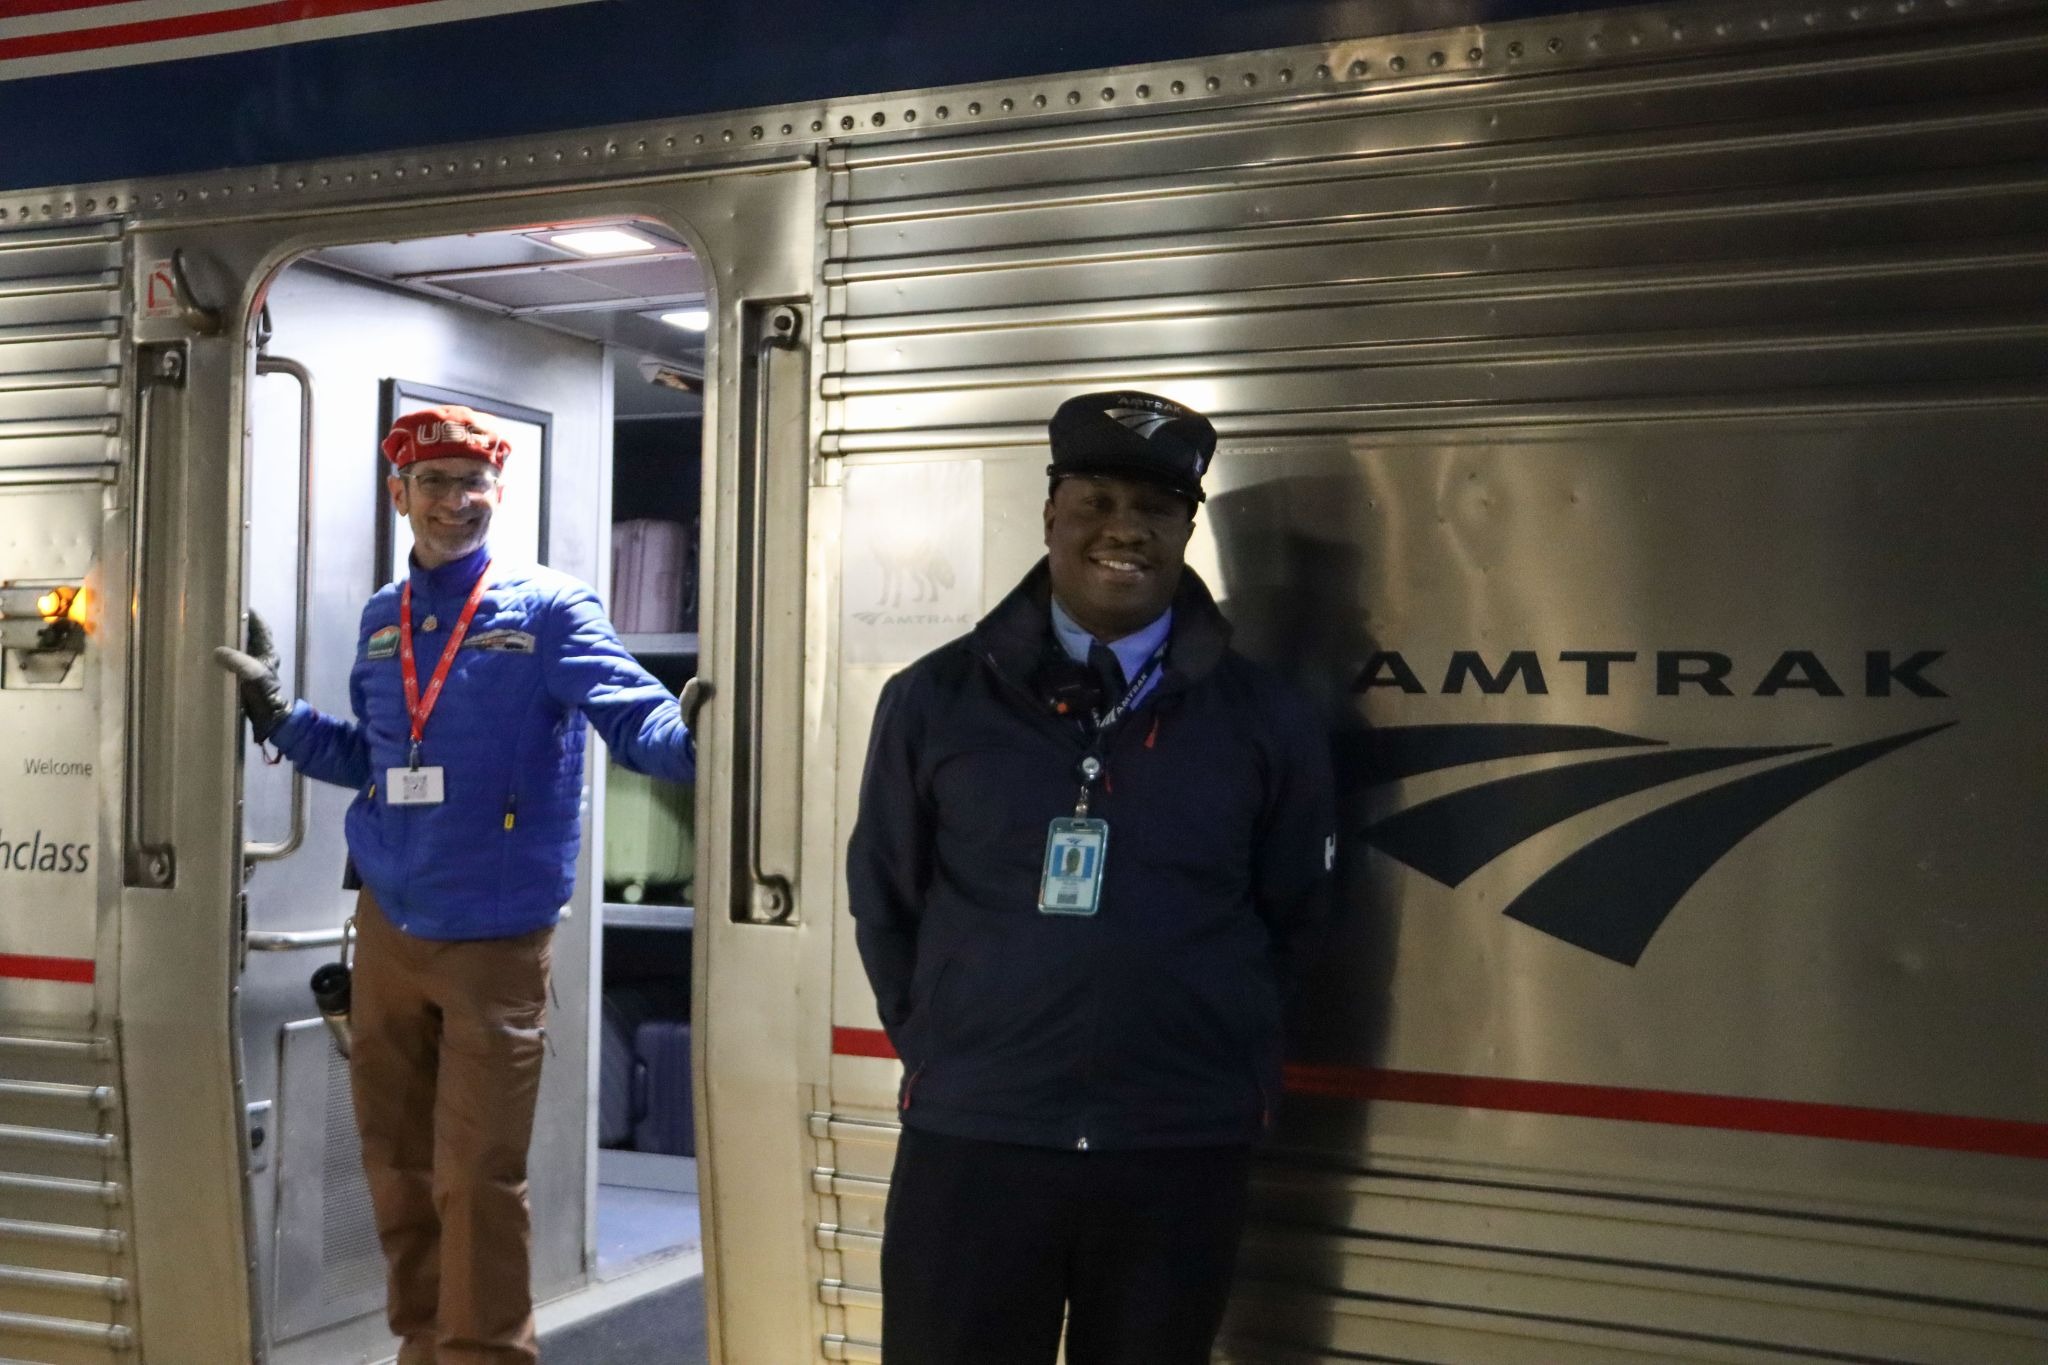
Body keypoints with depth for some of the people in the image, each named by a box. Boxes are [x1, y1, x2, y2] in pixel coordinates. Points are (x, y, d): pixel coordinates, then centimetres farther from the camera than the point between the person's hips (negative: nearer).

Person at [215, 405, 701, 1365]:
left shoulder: (548, 609, -6)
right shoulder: (380, 620, 11)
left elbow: (633, 714, -18)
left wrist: (688, 738, -39)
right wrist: (275, 711, 8)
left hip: (495, 941, -5)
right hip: (387, 928, 6)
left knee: (476, 1173, -1)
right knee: (396, 1160, 15)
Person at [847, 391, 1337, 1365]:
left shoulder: (1265, 720, 2)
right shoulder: (935, 700, 1)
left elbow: (1290, 919, 10)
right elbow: (884, 904, 9)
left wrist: (1215, 1058, 8)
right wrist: (947, 1058, 7)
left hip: (1186, 1148, 1)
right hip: (969, 1138, 0)